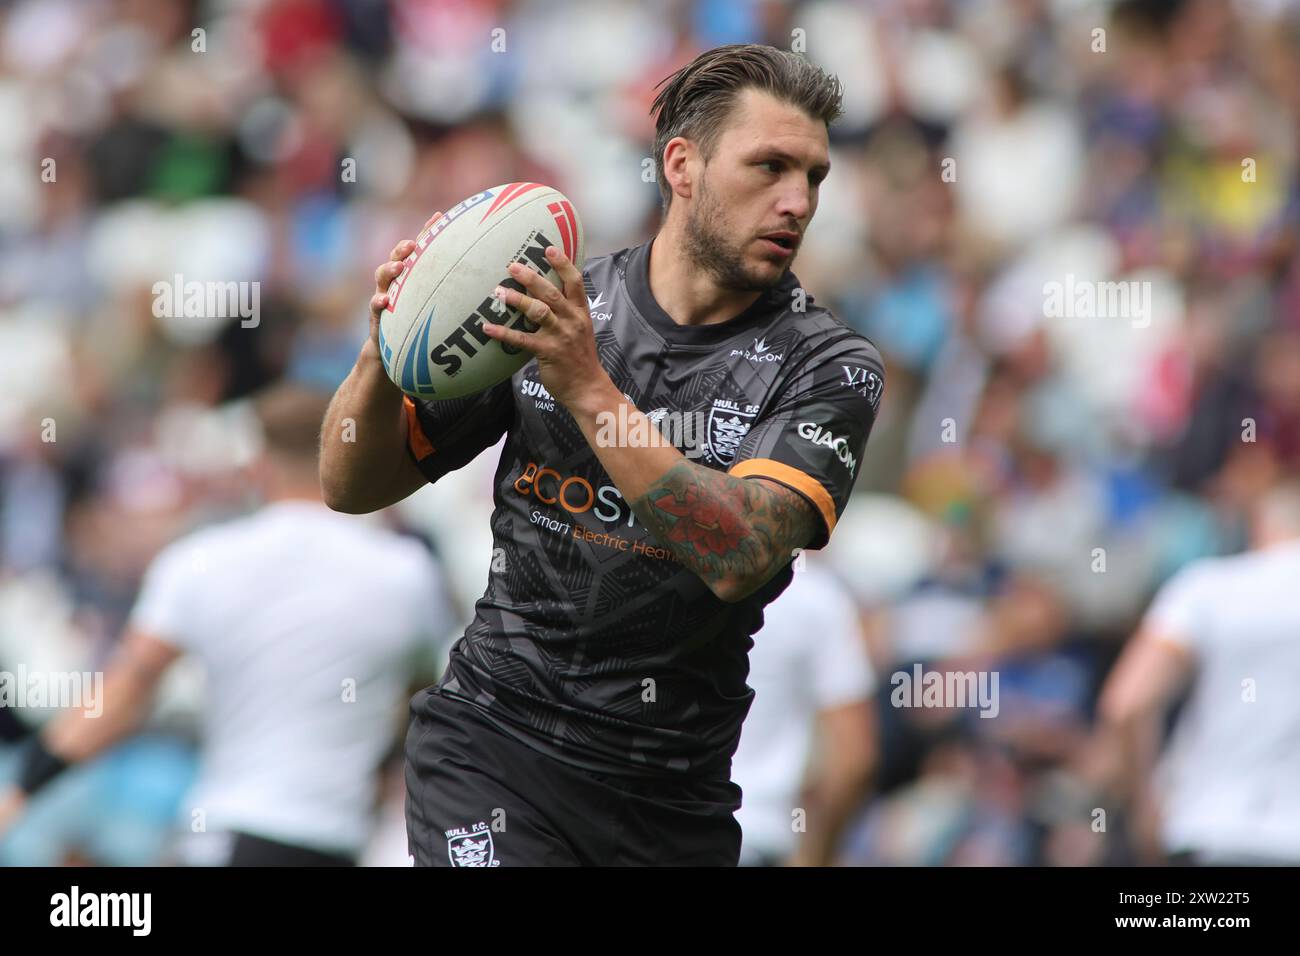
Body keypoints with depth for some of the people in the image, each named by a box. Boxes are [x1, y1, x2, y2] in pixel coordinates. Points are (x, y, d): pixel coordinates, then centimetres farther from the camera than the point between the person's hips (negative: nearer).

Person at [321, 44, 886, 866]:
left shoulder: (831, 367, -7)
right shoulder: (546, 310, 1)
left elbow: (738, 556, -24)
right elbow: (353, 485, 6)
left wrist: (588, 391, -32)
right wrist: (385, 357, -15)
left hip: (677, 796, 1)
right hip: (495, 742, -1)